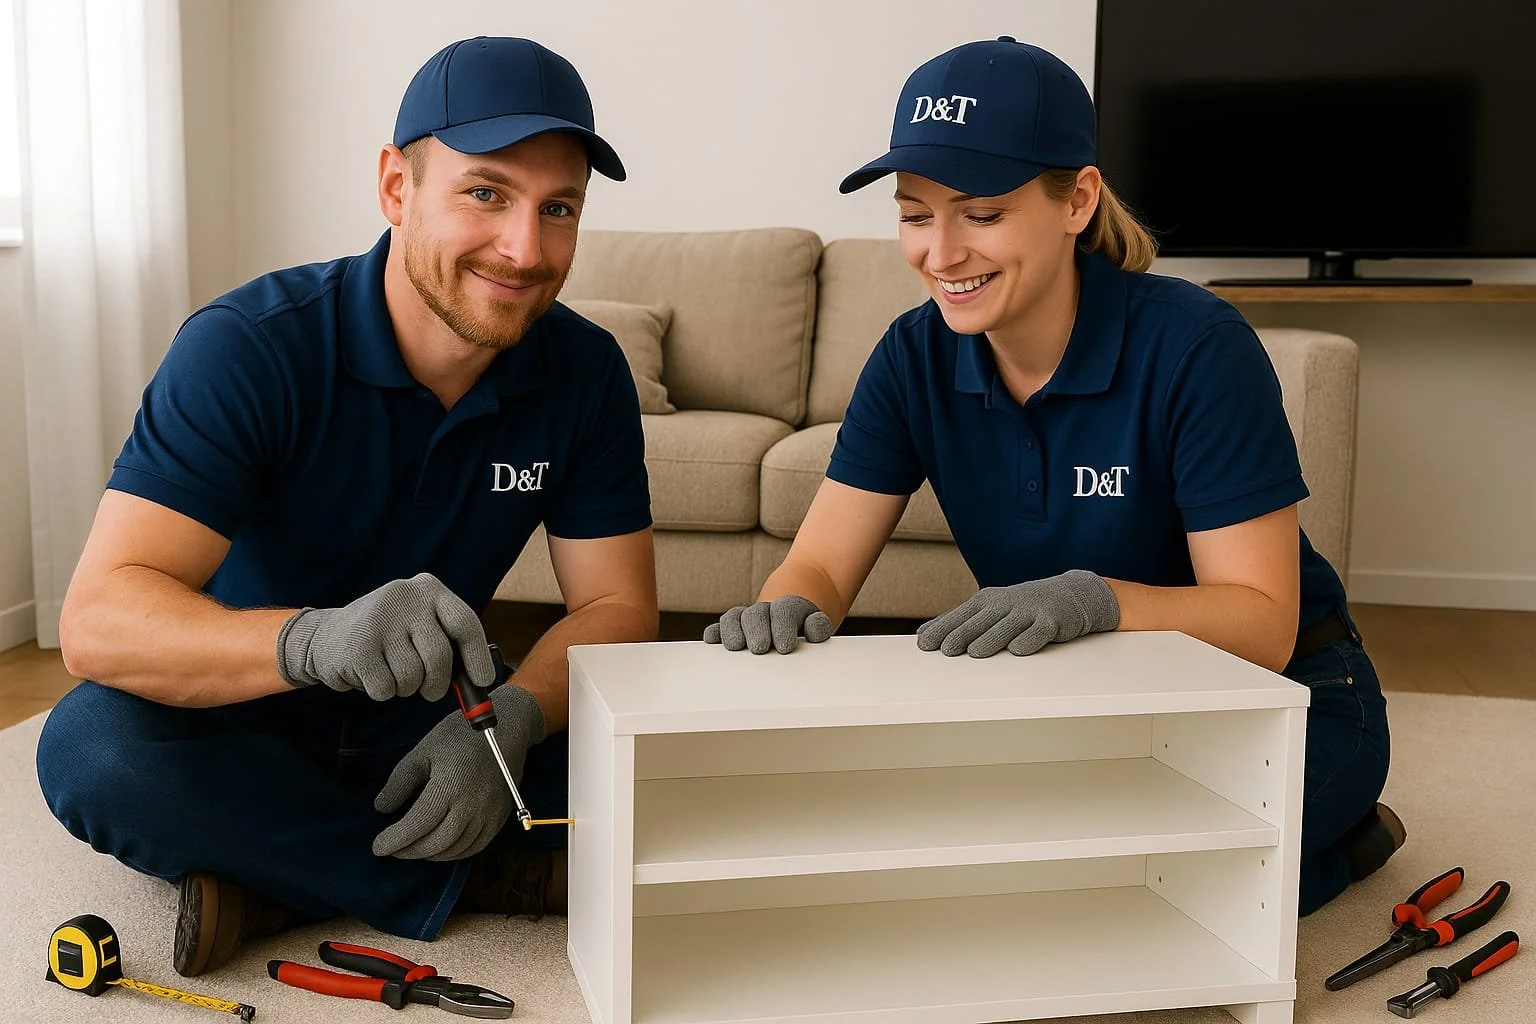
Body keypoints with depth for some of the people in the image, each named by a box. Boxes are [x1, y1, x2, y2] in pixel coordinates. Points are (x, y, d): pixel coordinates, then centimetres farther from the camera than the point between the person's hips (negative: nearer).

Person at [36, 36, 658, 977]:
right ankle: (485, 880, -21)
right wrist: (313, 639, -52)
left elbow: (617, 605, -7)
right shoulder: (249, 347, -22)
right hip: (237, 726, -2)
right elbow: (97, 620, -31)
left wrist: (508, 719, -30)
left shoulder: (585, 370, -9)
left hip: (425, 725, 3)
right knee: (96, 748, -34)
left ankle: (284, 881, -16)